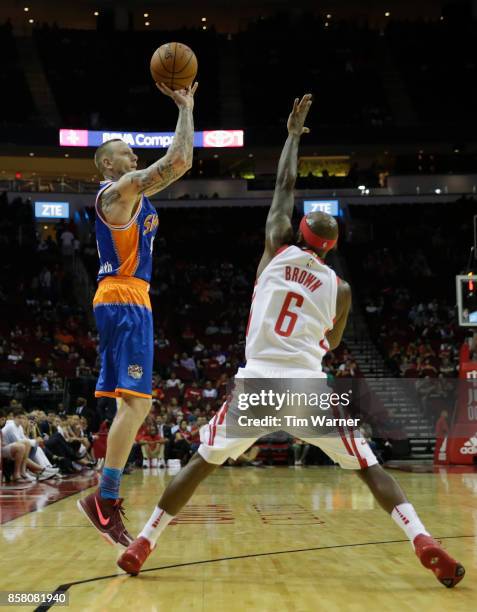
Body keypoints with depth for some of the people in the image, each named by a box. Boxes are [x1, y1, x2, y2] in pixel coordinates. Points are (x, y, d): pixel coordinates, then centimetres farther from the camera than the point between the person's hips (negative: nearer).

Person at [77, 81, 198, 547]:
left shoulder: (129, 192, 22)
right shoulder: (121, 188, -6)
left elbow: (176, 164, 32)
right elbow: (179, 161, -15)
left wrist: (184, 108, 29)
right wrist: (185, 108, -4)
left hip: (123, 301, 10)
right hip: (125, 299, -10)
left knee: (133, 403, 9)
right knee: (135, 401, -16)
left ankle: (106, 498, 9)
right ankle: (104, 498, -18)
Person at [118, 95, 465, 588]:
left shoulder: (277, 250, 8)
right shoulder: (340, 287, 9)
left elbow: (284, 186, 19)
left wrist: (294, 132, 28)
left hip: (257, 381, 1)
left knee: (201, 463, 15)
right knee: (368, 466, 7)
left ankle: (141, 545, 13)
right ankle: (425, 544, -11)